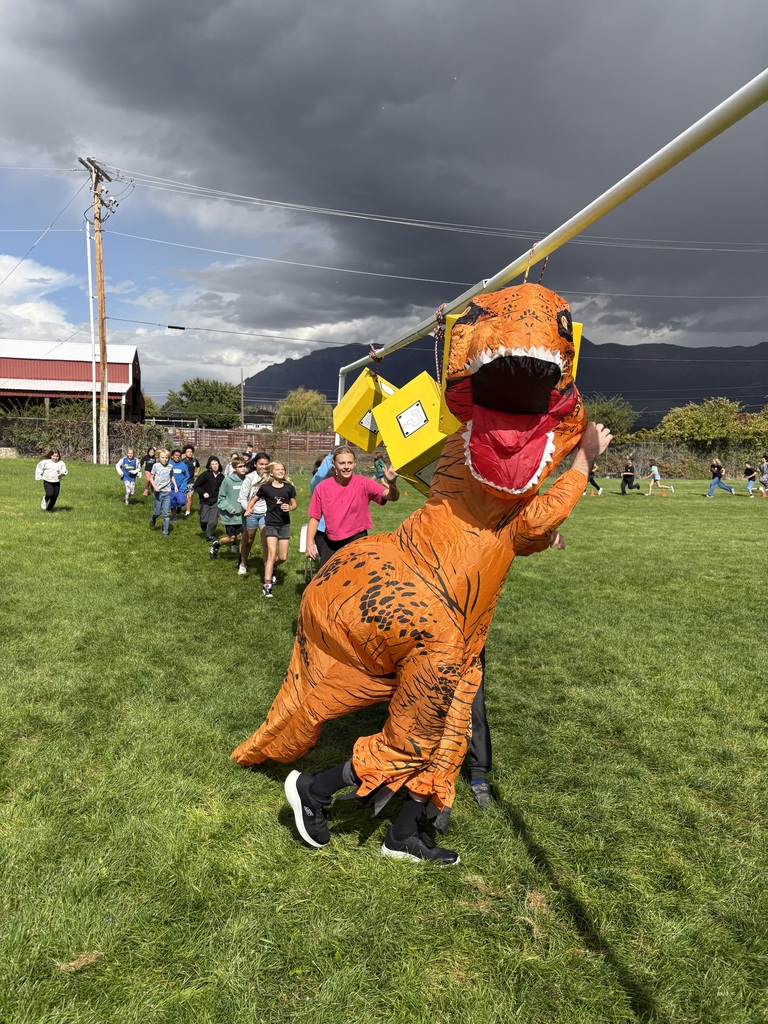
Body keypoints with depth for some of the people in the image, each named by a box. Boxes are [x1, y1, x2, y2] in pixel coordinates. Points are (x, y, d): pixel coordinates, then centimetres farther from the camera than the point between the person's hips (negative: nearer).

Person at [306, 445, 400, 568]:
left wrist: (392, 483, -43)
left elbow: (392, 497, -22)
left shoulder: (363, 483, -11)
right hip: (330, 544, 2)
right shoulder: (322, 487, -6)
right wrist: (309, 542, -7)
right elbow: (315, 517, 2)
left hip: (357, 541, -2)